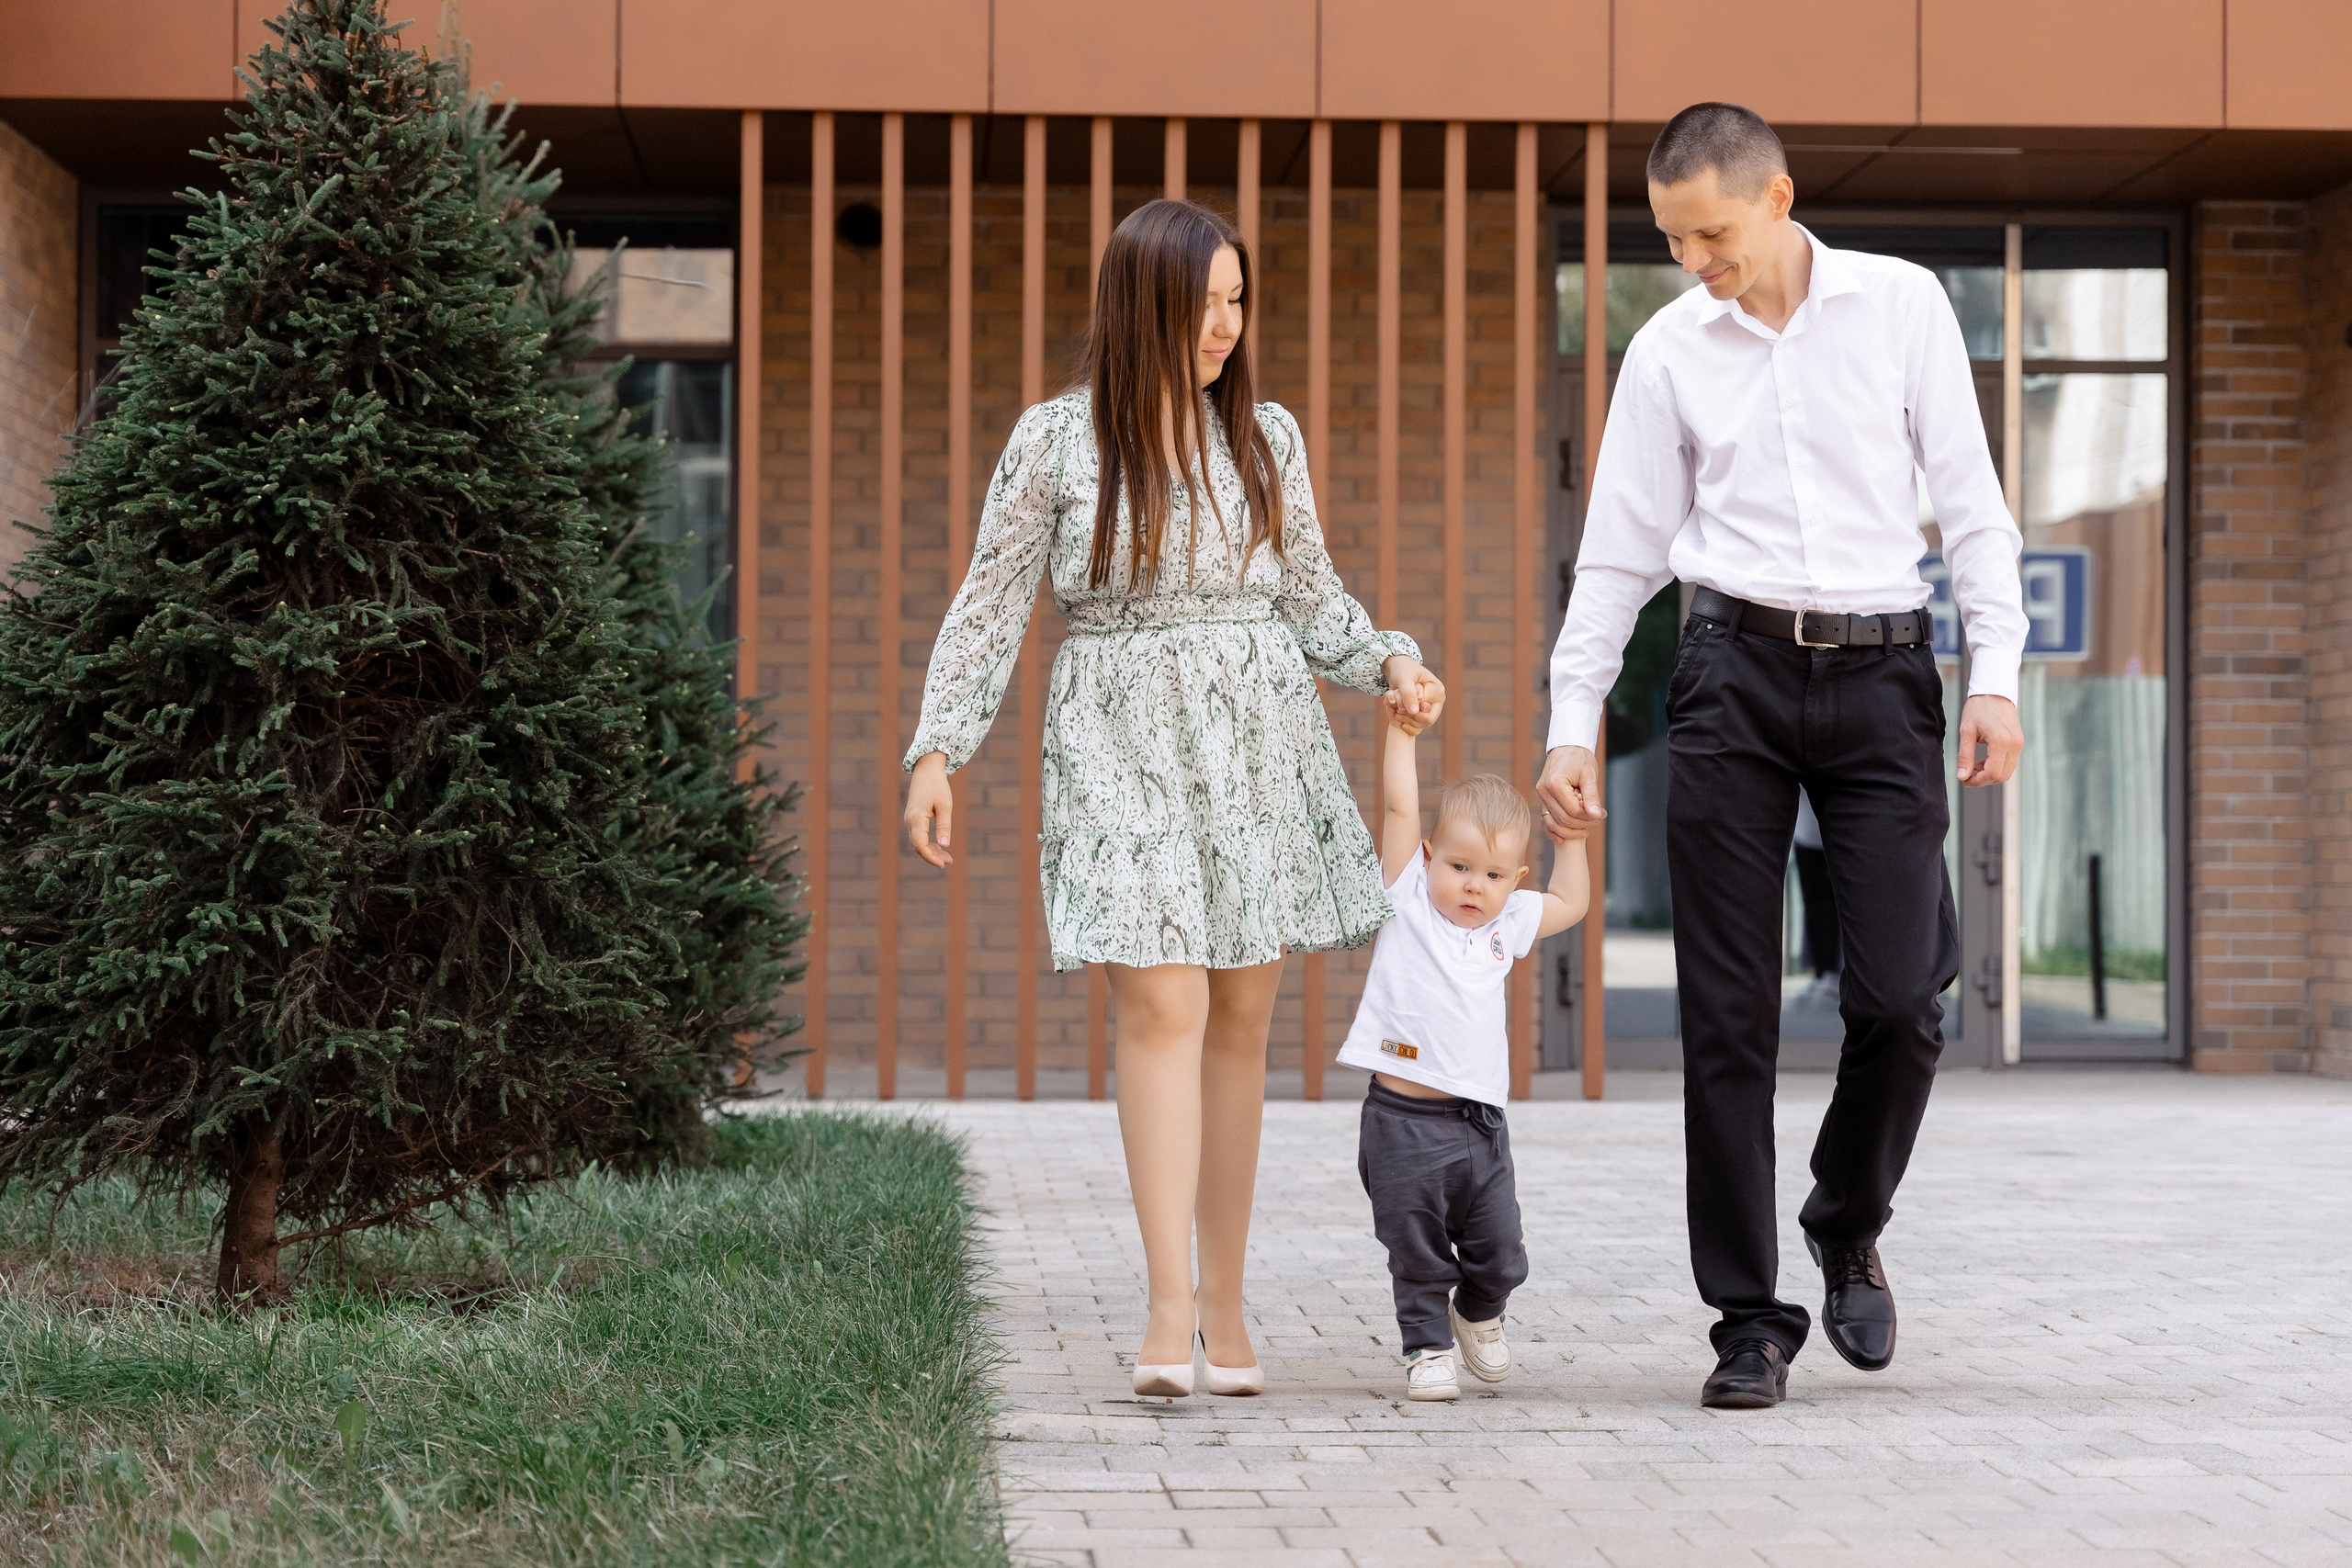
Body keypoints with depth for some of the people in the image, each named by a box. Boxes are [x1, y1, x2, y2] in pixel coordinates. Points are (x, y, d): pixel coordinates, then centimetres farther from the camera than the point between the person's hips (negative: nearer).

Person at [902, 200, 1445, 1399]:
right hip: (1122, 742, -3)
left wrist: (1391, 664, -2)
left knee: (1240, 1018, 5)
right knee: (1162, 1007, -15)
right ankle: (1170, 1308, -16)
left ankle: (1225, 1302, 13)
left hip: (1259, 734, 3)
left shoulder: (1267, 436, 8)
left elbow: (1312, 596, 15)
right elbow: (989, 606, 1)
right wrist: (936, 752, -6)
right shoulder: (1057, 440, -1)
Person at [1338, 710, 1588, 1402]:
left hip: (1479, 1123, 4)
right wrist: (1402, 729, -4)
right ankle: (1428, 1347, 19)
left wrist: (1570, 842, 22)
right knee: (1418, 1254, 2)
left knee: (1499, 1253, 9)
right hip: (1402, 1119, -4)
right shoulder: (1407, 898, 0)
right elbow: (1401, 807, -5)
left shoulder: (1507, 922, 12)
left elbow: (1569, 904, 30)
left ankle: (1478, 1313, 37)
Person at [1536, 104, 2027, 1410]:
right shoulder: (1668, 351, 6)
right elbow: (1619, 552, 10)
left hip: (1881, 672, -1)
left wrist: (1995, 674, -3)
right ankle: (1751, 1319, 5)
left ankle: (1848, 1230, 21)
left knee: (1902, 993, -7)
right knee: (1728, 1016, -2)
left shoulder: (1902, 306, 4)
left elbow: (1970, 501, 5)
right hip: (1733, 674, 1)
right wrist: (1572, 727, 6)